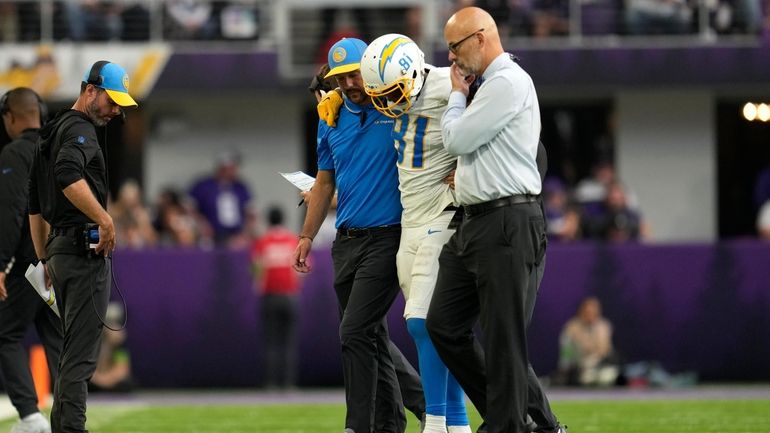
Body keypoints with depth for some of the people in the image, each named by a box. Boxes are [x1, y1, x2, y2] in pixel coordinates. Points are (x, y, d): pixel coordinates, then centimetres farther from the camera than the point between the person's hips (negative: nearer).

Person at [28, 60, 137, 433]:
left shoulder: (50, 133, 22)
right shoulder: (80, 129, -9)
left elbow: (35, 205, 25)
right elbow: (68, 174, -31)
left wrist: (44, 259, 27)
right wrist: (105, 219, -28)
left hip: (59, 248, 10)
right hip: (86, 248, -10)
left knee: (73, 348, 14)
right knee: (81, 351, -11)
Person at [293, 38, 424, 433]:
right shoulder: (331, 120, 11)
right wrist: (307, 237, 18)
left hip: (387, 237, -6)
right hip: (347, 240, 6)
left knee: (356, 333, -15)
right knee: (372, 336, 11)